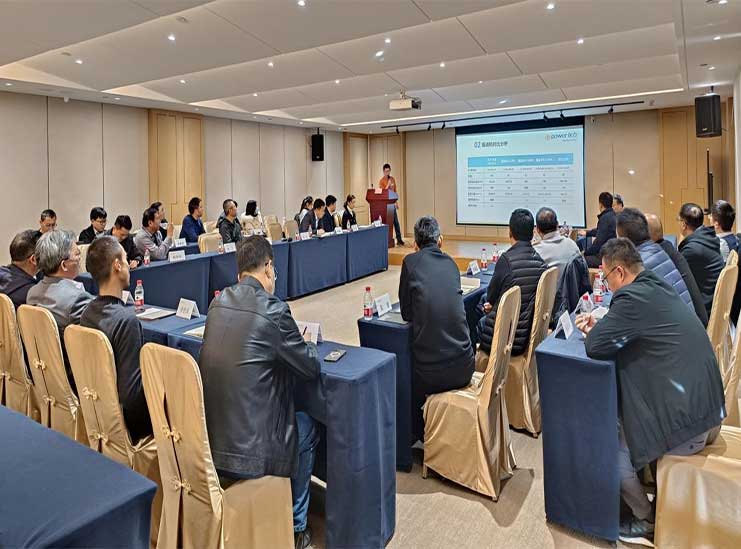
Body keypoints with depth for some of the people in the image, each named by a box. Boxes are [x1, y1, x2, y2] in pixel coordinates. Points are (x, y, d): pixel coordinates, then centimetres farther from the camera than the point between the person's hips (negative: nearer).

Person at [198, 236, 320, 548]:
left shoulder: (218, 302, 3)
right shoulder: (273, 309, -17)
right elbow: (311, 368, -8)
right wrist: (304, 342, 11)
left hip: (209, 438, 7)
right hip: (247, 449, -6)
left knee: (292, 417, 31)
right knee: (308, 429, 23)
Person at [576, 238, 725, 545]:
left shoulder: (633, 297, -22)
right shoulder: (658, 289, 7)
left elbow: (595, 346, -21)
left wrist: (595, 330, -1)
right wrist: (599, 327, 7)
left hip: (686, 422, -9)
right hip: (707, 411, 9)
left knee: (613, 455, 5)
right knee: (625, 425, 26)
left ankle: (647, 523, 25)